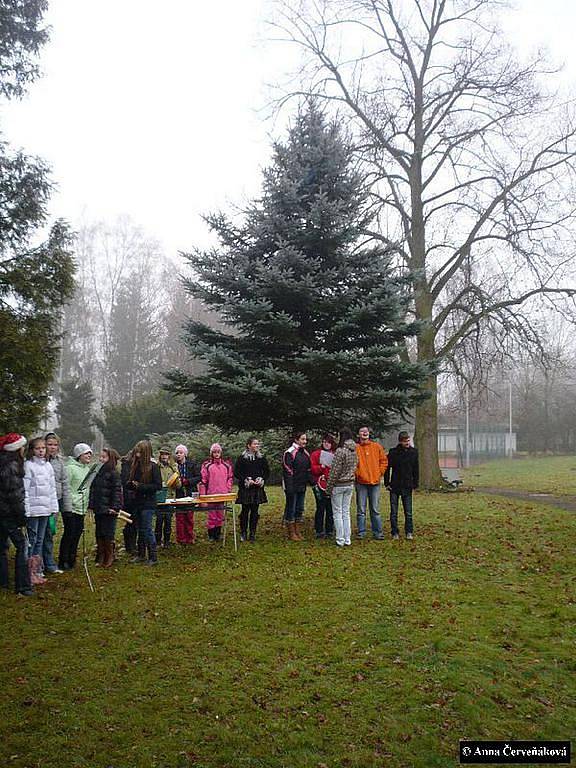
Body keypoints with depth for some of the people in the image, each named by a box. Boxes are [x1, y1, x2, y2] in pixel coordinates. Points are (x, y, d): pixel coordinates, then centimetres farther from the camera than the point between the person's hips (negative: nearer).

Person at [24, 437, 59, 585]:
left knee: (40, 540, 11)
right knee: (31, 540, -2)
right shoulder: (28, 465, -7)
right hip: (33, 509, -6)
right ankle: (30, 573, 5)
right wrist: (26, 509, -16)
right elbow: (25, 489, -11)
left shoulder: (48, 466, 12)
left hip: (46, 508, 6)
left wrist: (54, 507, 11)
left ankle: (38, 571, 18)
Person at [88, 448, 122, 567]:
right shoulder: (98, 473, 11)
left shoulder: (113, 474, -9)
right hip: (98, 509, 7)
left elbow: (117, 491, -13)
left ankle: (109, 559, 14)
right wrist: (91, 505, 8)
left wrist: (114, 507, -19)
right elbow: (92, 489, 14)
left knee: (108, 535, 2)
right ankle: (100, 558, 22)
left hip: (108, 510, -6)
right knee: (99, 534, 12)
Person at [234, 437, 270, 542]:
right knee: (245, 511, 0)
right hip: (245, 489, -3)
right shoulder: (241, 458, -3)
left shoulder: (262, 458, 8)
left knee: (255, 511, 5)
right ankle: (243, 533, 12)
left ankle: (252, 533, 13)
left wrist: (261, 479, -5)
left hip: (258, 489, 3)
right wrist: (246, 480, -13)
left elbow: (267, 472, 12)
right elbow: (236, 473, -3)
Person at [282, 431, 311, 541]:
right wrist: (289, 487, -20)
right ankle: (291, 533, 9)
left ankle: (298, 532, 21)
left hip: (302, 486, 8)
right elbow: (287, 471, -16)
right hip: (292, 487, -8)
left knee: (300, 509, 12)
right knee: (291, 509, 1)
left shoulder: (305, 453, 12)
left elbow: (308, 469, 19)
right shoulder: (290, 453, -13)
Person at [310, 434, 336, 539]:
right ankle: (319, 531, 8)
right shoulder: (315, 454, 5)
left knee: (330, 509, 4)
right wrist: (322, 467, -16)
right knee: (320, 508, -1)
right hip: (320, 485, -3)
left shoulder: (335, 455, 13)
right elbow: (313, 469, -2)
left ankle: (329, 531, 14)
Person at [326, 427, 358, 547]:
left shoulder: (340, 450, -18)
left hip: (338, 485, -7)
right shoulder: (354, 451, 4)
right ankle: (347, 539, 15)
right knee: (346, 512, 13)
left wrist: (329, 487, -10)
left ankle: (340, 540, 6)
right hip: (350, 484, 7)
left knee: (338, 512, 3)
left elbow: (335, 471, -17)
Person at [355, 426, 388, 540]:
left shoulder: (377, 447, 8)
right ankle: (361, 532, 11)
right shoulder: (355, 448, 0)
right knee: (361, 510, 3)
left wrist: (380, 473, 4)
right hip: (361, 482, -2)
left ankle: (377, 532, 14)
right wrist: (356, 473, -7)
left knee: (375, 510, 7)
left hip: (375, 482, 2)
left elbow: (384, 461, 13)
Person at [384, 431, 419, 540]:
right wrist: (387, 483, -3)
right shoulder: (393, 452, -5)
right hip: (395, 486, -1)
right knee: (393, 512, 5)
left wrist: (415, 484, 5)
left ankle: (409, 532, 18)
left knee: (408, 512, 5)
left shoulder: (413, 452, 2)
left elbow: (416, 469, 9)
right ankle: (395, 533, 14)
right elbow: (387, 467, 1)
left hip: (407, 487, 1)